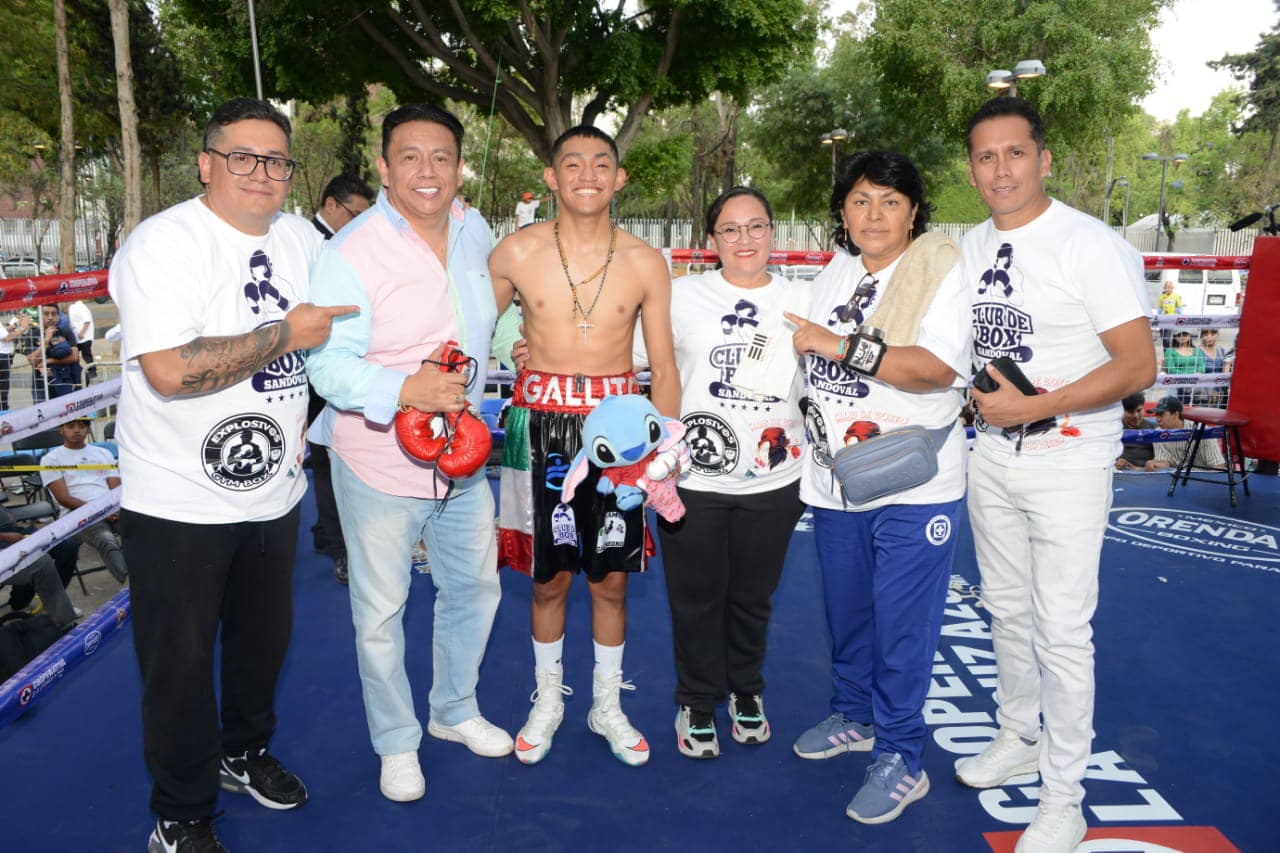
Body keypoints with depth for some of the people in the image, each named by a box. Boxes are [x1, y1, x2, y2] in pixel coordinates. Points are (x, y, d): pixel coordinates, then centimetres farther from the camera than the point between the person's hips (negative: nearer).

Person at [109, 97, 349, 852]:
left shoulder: (302, 238, 5)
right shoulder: (165, 243, -16)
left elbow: (331, 332, 24)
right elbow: (170, 371, -29)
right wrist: (286, 335, -23)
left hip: (275, 491, 6)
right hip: (180, 501, -6)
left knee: (265, 639, 21)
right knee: (180, 662, 6)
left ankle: (246, 753, 46)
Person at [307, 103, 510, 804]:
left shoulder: (473, 231, 3)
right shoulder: (351, 253, -18)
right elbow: (329, 364, -23)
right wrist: (405, 389, -35)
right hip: (379, 466, -6)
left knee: (474, 588, 19)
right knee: (380, 613, 9)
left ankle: (456, 711, 43)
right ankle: (396, 742, 32)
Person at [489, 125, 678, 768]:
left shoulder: (645, 264, -1)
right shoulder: (516, 253, -3)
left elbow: (664, 369, 3)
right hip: (543, 424, 0)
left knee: (610, 579, 10)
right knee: (549, 577, 10)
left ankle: (607, 706, 32)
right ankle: (548, 701, 33)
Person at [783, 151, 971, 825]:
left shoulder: (940, 274, -9)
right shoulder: (833, 274, 11)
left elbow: (936, 367, -24)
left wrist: (842, 345, -26)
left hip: (911, 486, -6)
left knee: (901, 623, -1)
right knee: (846, 610, 18)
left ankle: (899, 758, 14)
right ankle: (853, 717, 37)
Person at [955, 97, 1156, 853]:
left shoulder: (1093, 247, -15)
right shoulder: (971, 248, 6)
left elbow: (1138, 367, -18)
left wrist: (1033, 406, -23)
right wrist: (970, 392, 1)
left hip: (1068, 465, -6)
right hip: (992, 458, 7)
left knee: (1062, 631, -2)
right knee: (1007, 611, 18)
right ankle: (1020, 738, 39)